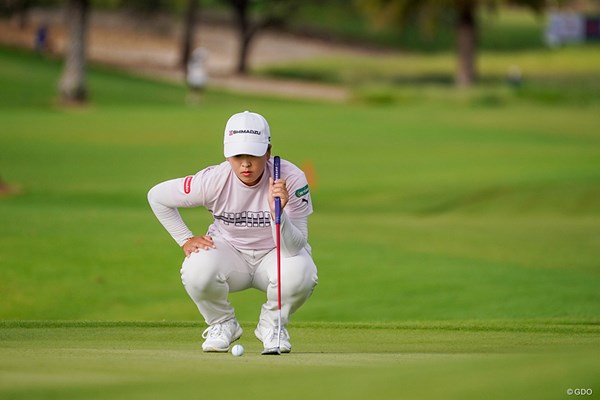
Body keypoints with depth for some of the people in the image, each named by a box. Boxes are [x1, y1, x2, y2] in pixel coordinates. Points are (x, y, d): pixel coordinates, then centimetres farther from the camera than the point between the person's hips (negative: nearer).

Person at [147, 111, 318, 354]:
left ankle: (272, 323, 0)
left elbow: (295, 247, -27)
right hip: (229, 250, 0)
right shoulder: (214, 180, -21)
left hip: (275, 254, 0)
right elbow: (157, 196, -5)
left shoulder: (291, 179, -24)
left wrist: (278, 212, -45)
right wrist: (186, 240, -7)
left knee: (300, 274, -35)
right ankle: (221, 324, 0)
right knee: (197, 271, -34)